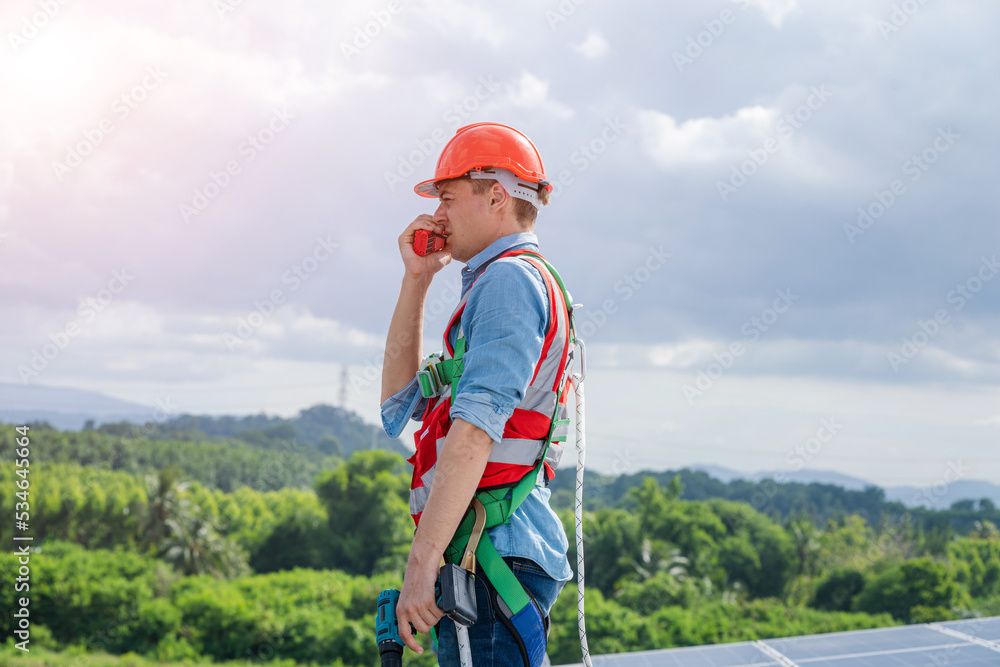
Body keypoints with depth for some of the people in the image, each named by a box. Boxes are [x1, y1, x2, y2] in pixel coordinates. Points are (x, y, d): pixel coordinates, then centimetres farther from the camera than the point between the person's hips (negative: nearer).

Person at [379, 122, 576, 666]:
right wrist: (415, 280, 21)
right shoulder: (517, 284, 24)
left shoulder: (509, 280, -8)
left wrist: (422, 562, -25)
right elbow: (402, 405, 27)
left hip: (495, 556, -10)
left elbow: (475, 428, -20)